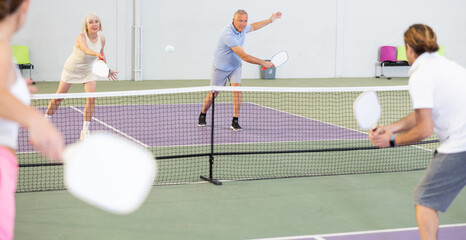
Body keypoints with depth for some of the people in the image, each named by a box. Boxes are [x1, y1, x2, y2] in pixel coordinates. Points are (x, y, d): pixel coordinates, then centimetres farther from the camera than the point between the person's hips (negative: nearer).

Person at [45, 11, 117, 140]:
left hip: (88, 71, 4)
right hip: (71, 70, -4)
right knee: (59, 96, 5)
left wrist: (107, 70, 12)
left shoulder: (101, 38, -14)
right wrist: (97, 54, -75)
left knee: (91, 98, -12)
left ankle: (85, 131, -5)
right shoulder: (81, 37, -32)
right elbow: (86, 49, -56)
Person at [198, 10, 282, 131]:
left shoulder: (242, 27, -12)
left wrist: (270, 20, 13)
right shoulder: (228, 35, -37)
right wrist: (263, 63, -33)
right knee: (213, 93, 9)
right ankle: (202, 116, 33)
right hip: (221, 67, -5)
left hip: (235, 66, 5)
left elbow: (253, 27, 18)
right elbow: (244, 57, -37)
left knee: (237, 88, -14)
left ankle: (235, 121, -12)